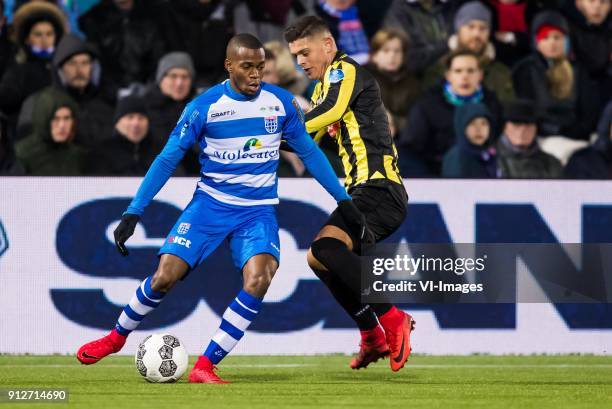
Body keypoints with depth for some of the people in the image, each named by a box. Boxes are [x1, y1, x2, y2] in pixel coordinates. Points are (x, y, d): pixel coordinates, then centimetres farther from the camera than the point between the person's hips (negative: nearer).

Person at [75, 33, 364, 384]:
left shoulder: (281, 102, -2)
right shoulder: (204, 106, -9)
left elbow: (308, 151, 12)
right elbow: (168, 160, -4)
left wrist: (343, 199, 12)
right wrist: (133, 214, -8)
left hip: (259, 211, 1)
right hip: (210, 204, -1)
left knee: (258, 280, -26)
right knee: (165, 277, -12)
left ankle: (205, 366, -17)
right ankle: (117, 337, 19)